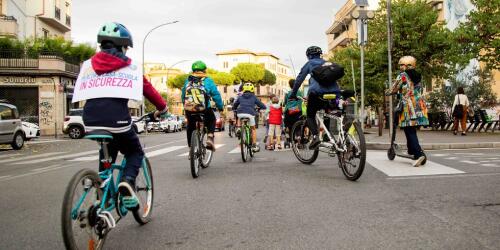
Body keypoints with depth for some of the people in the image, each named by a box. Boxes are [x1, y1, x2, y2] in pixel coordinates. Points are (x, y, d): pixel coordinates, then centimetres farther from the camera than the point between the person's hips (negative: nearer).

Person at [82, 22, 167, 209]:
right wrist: (162, 107, 20)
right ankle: (128, 181, -9)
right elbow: (147, 88, 7)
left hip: (91, 121, 5)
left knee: (106, 156, 27)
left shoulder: (90, 64, 15)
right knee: (135, 152, 19)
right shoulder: (127, 66, 3)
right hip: (116, 120, -4)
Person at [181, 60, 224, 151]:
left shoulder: (187, 81, 12)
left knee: (190, 126, 27)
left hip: (189, 110, 3)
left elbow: (182, 96, 19)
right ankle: (210, 138, 6)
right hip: (204, 110, -2)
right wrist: (220, 107, 16)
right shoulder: (208, 81, 2)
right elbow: (216, 95, 4)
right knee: (211, 120, 27)